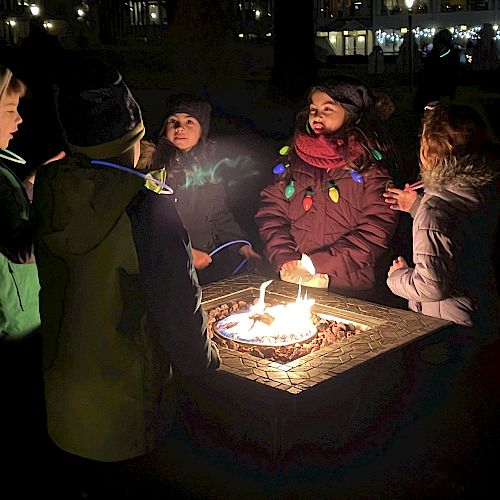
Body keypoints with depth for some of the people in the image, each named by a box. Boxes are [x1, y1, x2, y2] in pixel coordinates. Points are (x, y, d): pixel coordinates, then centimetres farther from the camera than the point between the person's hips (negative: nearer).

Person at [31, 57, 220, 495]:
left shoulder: (46, 190, -9)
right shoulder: (147, 208, -27)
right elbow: (177, 306, -21)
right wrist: (204, 362, -3)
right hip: (127, 407, -5)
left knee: (78, 479, 25)